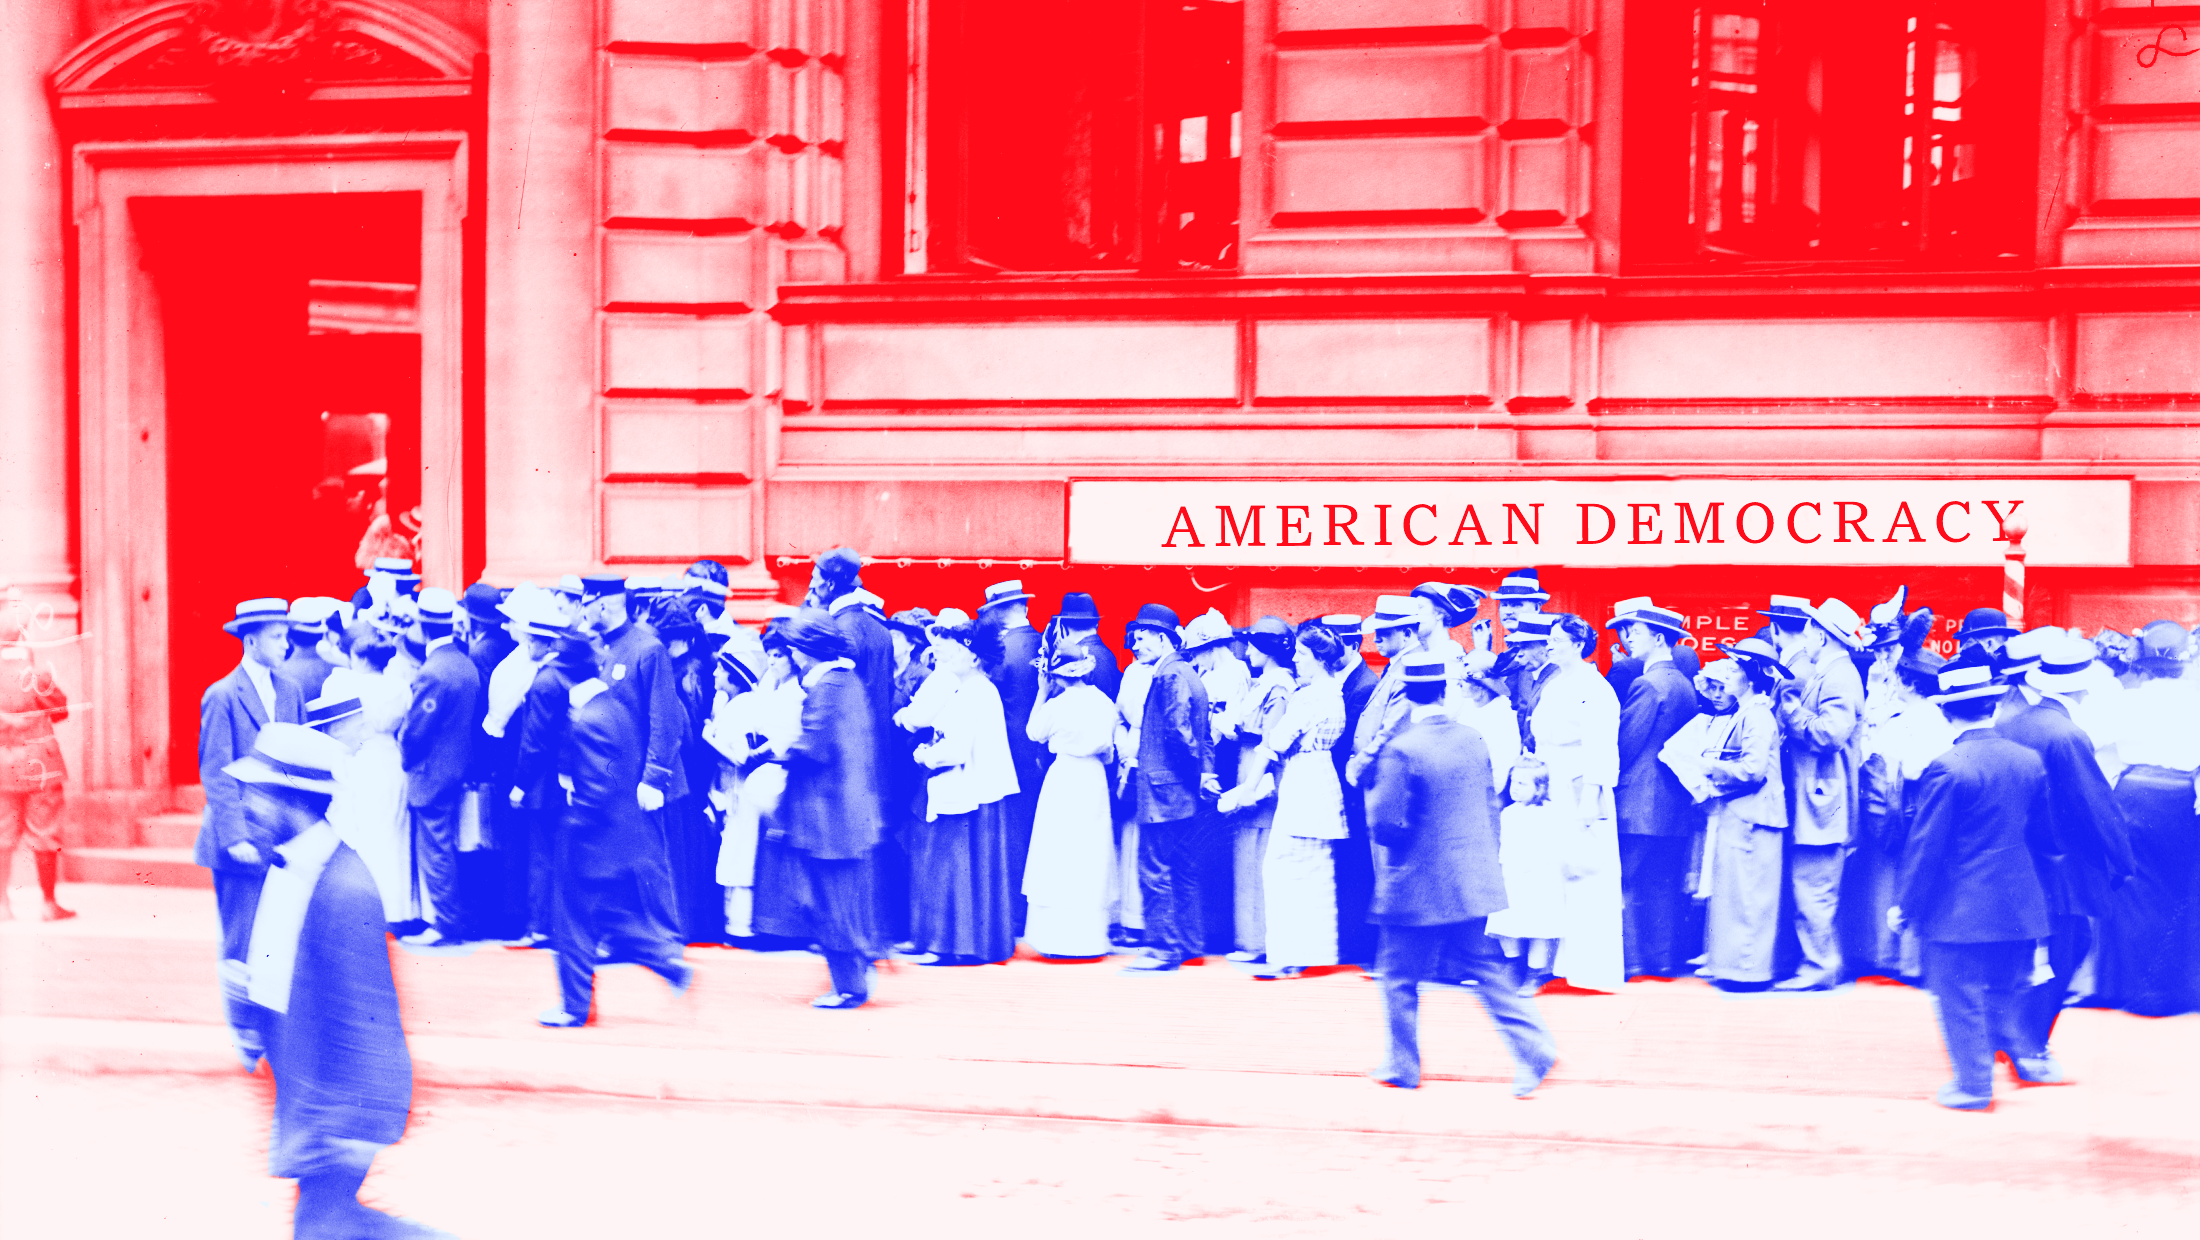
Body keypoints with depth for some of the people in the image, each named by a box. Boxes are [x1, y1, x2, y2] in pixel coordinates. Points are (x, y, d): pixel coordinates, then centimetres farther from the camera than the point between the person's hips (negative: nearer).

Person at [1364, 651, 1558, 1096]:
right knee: (1487, 969, 15)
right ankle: (1534, 1049, 7)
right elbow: (1491, 805, 12)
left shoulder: (1401, 751, -18)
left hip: (1417, 888, -6)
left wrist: (1374, 796, 1)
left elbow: (1386, 825, -19)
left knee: (1400, 977, 10)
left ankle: (1402, 1066, 20)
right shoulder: (1472, 739, 3)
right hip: (1472, 881, 6)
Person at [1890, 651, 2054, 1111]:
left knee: (1960, 996, 6)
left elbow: (1926, 846, -14)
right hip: (2019, 903, 6)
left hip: (1959, 909, -6)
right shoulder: (2029, 759, 1)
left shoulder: (1947, 768, -18)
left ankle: (1973, 1084, 12)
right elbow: (2039, 826, 13)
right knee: (2005, 989, 21)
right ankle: (2025, 1055, 30)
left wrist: (1904, 905, -5)